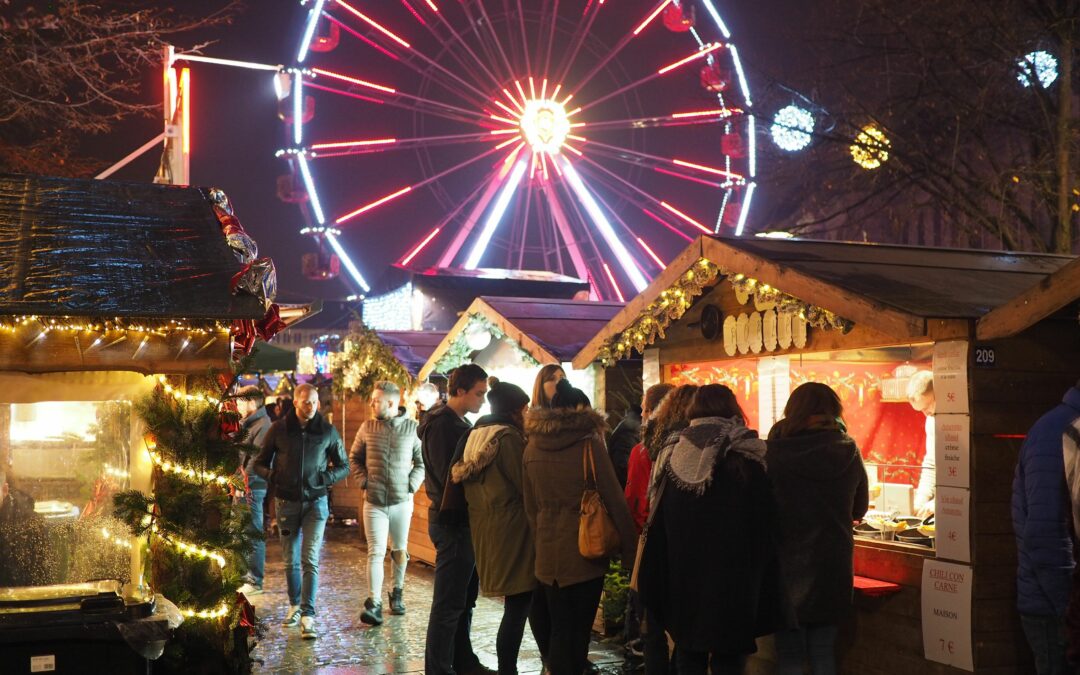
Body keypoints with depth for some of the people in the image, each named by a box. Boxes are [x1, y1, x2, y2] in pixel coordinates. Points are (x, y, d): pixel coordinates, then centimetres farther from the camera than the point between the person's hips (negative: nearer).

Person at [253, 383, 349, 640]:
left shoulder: (328, 431, -1)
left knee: (310, 560, -11)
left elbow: (344, 467, 8)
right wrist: (273, 476, -11)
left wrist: (324, 478, -10)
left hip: (315, 502, -2)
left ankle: (308, 615, -12)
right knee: (291, 560, 11)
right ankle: (295, 605, 30)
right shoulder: (278, 430, 0)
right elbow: (259, 464, 8)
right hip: (287, 502, 2)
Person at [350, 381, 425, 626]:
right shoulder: (367, 427, 3)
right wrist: (363, 481, 0)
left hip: (402, 501, 0)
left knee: (400, 551, 13)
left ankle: (397, 593, 30)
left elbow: (422, 461, 3)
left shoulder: (411, 428, -3)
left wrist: (412, 484, -6)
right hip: (374, 502, 0)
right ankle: (374, 603, -10)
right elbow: (355, 458, 13)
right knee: (376, 552, -8)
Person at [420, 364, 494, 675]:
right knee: (449, 603, -3)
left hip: (464, 521, 10)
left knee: (464, 599, 16)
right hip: (452, 523, -10)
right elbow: (448, 476, -22)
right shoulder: (441, 423, -15)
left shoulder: (460, 423, 15)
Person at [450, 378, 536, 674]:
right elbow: (526, 484, -12)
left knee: (516, 605, 15)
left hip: (486, 528, 9)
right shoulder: (508, 437, -13)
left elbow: (462, 475, 16)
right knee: (517, 606, -3)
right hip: (511, 529, -9)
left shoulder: (475, 435, 12)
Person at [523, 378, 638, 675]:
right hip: (585, 552, -4)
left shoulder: (533, 447, 1)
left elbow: (530, 505, 9)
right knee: (579, 628, 8)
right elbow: (615, 501, -10)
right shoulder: (590, 445, -11)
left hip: (548, 553, 4)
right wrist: (631, 549, -3)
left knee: (558, 628, 14)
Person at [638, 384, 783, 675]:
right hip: (732, 588, -3)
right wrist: (766, 600, -2)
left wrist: (654, 591, 11)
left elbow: (658, 529, 3)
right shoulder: (749, 462, -9)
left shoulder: (676, 461, 0)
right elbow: (764, 533, -9)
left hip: (683, 587, 3)